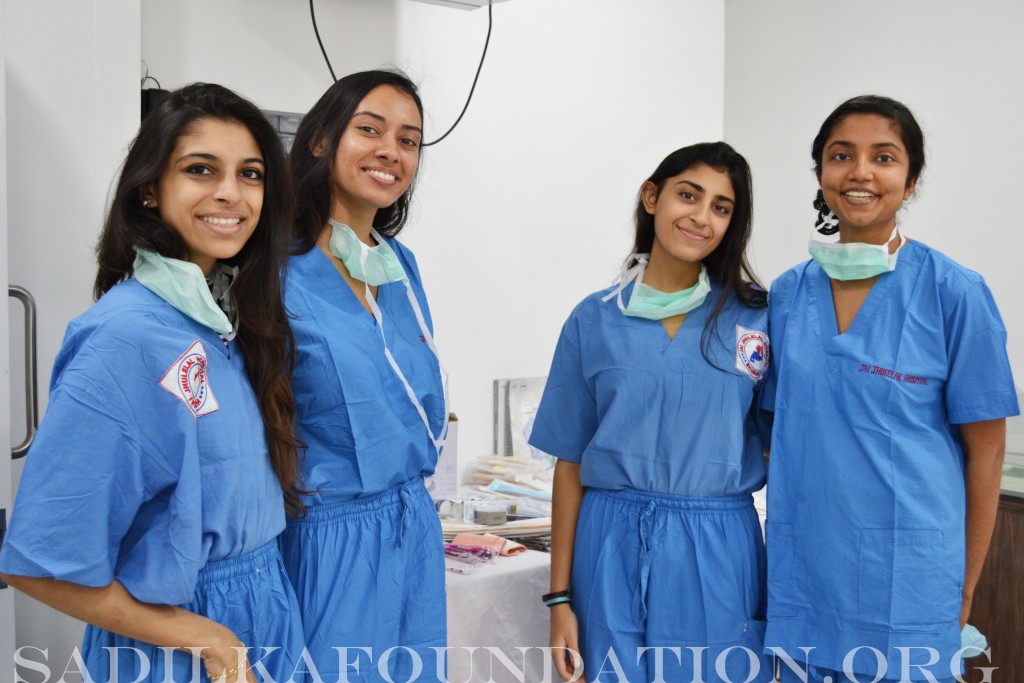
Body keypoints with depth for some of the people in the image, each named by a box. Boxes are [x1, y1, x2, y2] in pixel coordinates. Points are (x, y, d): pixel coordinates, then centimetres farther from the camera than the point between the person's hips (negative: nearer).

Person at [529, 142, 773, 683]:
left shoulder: (756, 315, 1)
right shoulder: (594, 320, 2)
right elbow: (570, 462, 4)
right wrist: (560, 598, 2)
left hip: (719, 553, 0)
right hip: (614, 553, 0)